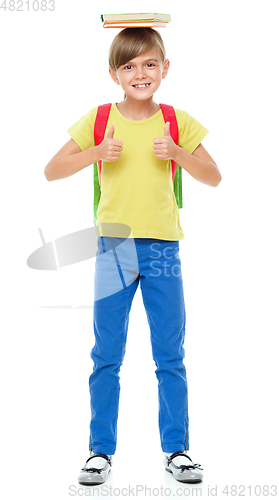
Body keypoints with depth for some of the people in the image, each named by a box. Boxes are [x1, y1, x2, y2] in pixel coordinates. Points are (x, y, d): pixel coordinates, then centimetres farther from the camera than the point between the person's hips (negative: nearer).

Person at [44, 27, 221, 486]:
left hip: (163, 249, 1)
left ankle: (176, 448, 20)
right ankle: (101, 449, 18)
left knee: (171, 356, 7)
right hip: (113, 248, 0)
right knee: (106, 356, 6)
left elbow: (214, 178, 4)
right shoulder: (98, 119, 1)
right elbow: (51, 171, -2)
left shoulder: (178, 122, 3)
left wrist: (177, 152, -13)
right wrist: (97, 153, -17)